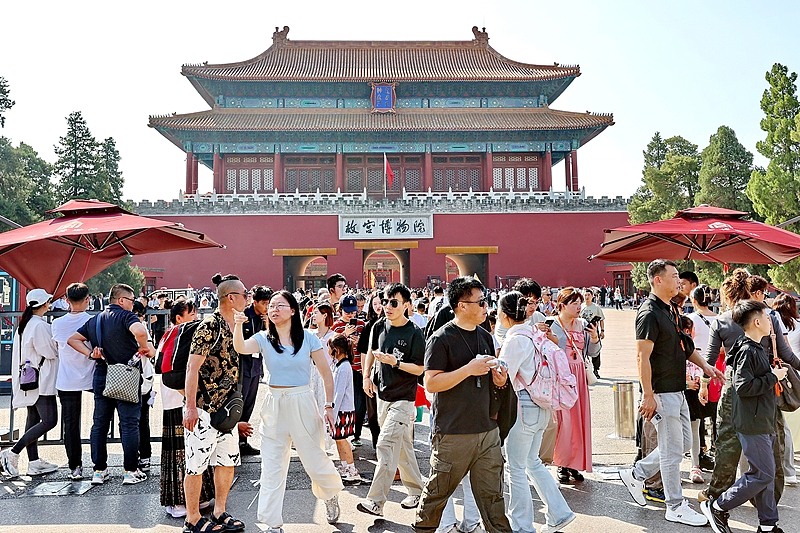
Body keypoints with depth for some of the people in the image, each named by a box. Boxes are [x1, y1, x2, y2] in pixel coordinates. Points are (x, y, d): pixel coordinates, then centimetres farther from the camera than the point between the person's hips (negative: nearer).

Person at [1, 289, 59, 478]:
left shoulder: (23, 324, 12)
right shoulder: (40, 325, -17)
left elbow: (18, 352, 17)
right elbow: (51, 352, -16)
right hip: (41, 380, -10)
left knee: (33, 418, 11)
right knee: (49, 420, -8)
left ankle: (34, 462, 14)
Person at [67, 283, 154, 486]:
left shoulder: (94, 320, 13)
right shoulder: (125, 316, -11)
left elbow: (72, 339, 18)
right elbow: (140, 331, -31)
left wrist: (90, 353, 8)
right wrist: (145, 348, -15)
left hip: (101, 377, 7)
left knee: (99, 424, 13)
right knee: (129, 424, -1)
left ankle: (99, 470, 18)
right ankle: (131, 471, 3)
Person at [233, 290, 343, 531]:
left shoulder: (308, 338, -5)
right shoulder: (264, 339, 0)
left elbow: (326, 373, -1)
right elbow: (241, 348, -21)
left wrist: (329, 406, -4)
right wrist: (238, 325, -38)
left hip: (302, 403, -2)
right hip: (274, 405, 2)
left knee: (313, 458, 7)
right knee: (271, 467, 6)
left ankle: (331, 494, 41)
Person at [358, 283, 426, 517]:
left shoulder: (414, 333, -15)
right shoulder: (379, 327, 2)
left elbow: (419, 369, -13)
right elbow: (371, 351, 19)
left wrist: (395, 362, -26)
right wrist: (367, 376, 7)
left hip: (403, 398, -6)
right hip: (382, 394, 6)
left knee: (386, 445, -13)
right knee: (402, 447, 16)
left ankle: (376, 501, -7)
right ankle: (417, 491, 31)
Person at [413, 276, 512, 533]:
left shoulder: (485, 336, 12)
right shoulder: (441, 338, -10)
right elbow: (431, 383, -16)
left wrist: (498, 380, 1)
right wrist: (469, 369, -21)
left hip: (488, 430, 6)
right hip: (453, 433, -6)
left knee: (492, 495, 10)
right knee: (438, 491, 9)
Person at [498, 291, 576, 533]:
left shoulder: (514, 340, -18)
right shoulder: (534, 334, 8)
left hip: (523, 407, -9)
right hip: (540, 406, 9)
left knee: (516, 468, 5)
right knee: (532, 462, 21)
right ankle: (559, 513, 26)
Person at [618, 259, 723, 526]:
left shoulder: (671, 309, 12)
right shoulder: (650, 313, -19)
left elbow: (684, 344, 23)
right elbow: (642, 357, -22)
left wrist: (706, 366, 12)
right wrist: (648, 396, -22)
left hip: (677, 390, 10)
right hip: (662, 393, -10)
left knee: (683, 443, 18)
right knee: (672, 450, 1)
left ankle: (636, 475, 26)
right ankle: (675, 507, 16)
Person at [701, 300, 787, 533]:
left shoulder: (758, 349, 14)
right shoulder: (747, 352, -18)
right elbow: (743, 386, -26)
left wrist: (775, 372, 10)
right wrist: (773, 377, -17)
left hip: (763, 422, 10)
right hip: (752, 424, -10)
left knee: (766, 472, 13)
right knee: (763, 475, -7)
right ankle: (717, 507, 3)